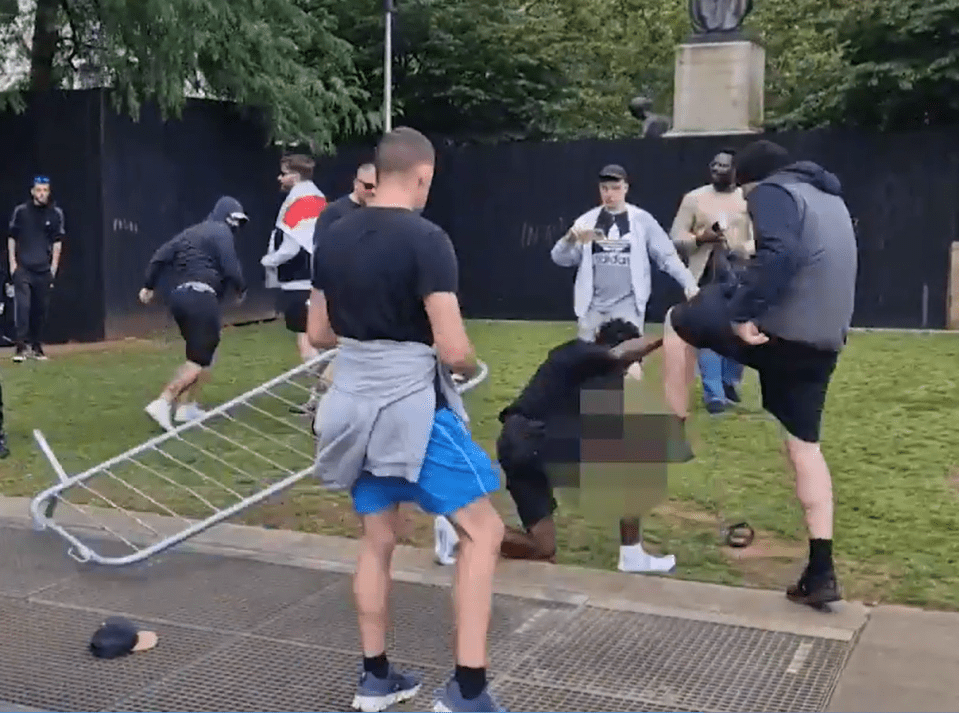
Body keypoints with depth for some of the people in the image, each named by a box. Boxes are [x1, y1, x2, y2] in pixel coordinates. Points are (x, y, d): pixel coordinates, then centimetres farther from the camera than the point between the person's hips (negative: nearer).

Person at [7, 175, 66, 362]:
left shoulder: (56, 214, 4)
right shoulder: (20, 211, 2)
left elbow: (57, 242, 7)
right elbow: (11, 238, 8)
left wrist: (54, 267, 2)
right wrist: (12, 263, 1)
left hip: (44, 270, 1)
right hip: (22, 268, -1)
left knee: (41, 308, 5)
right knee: (22, 305, -11)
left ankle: (36, 346, 16)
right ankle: (21, 346, -10)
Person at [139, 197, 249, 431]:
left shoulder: (190, 233, 25)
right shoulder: (221, 232, 1)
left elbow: (160, 256, 17)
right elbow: (231, 268, -10)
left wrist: (148, 286, 19)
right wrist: (241, 289, 8)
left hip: (178, 297, 9)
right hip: (200, 297, -9)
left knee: (203, 352, 18)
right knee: (200, 359, -9)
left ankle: (187, 406, 11)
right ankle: (163, 403, -22)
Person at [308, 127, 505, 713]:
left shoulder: (334, 237, 6)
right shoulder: (426, 240, -16)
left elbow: (319, 335, 13)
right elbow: (453, 350, -19)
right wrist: (470, 366, 2)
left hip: (354, 402, 7)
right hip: (411, 404, -7)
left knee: (378, 539, 18)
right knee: (484, 530, 2)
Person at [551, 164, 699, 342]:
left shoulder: (642, 220, 2)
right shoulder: (587, 221, 6)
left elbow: (667, 255, 1)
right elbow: (560, 258, 1)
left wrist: (688, 282, -14)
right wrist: (570, 239, -21)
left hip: (628, 305, -2)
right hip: (592, 306, 2)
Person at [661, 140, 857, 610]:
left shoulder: (773, 194, -5)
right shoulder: (830, 199, 24)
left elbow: (777, 255, -25)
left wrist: (742, 313, -22)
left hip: (775, 329, -8)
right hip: (822, 342, 8)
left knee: (677, 322, 15)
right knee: (804, 445, 14)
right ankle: (821, 572, 12)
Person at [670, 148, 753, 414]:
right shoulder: (693, 198, 5)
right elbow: (676, 236, 4)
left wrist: (743, 250, -18)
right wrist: (700, 239, -15)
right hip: (706, 276, -1)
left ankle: (730, 383, 29)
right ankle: (714, 394, -2)